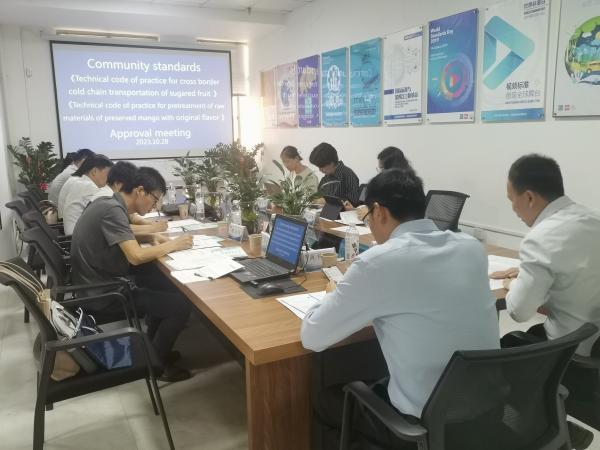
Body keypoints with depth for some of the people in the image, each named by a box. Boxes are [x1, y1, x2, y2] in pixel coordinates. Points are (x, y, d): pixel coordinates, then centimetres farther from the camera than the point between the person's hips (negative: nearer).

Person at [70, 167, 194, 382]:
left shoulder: (107, 202, 5)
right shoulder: (113, 210, -23)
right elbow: (136, 256, -30)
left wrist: (151, 238, 4)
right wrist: (173, 244, -16)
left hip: (100, 283, 10)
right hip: (102, 296, -10)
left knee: (167, 285, 17)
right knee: (182, 304, -11)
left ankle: (153, 348, 25)